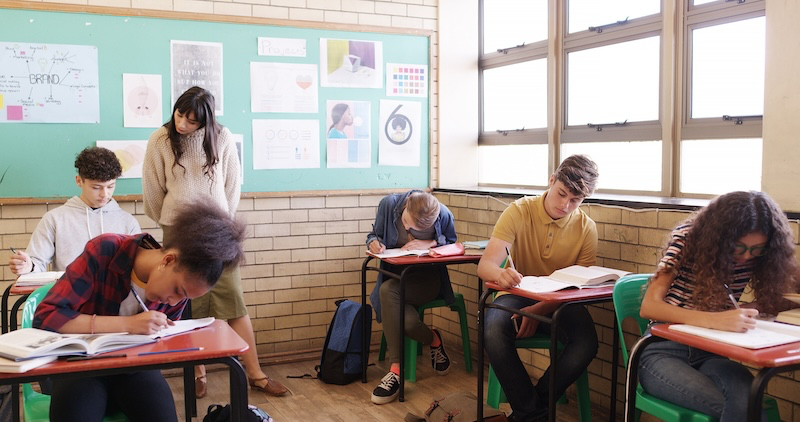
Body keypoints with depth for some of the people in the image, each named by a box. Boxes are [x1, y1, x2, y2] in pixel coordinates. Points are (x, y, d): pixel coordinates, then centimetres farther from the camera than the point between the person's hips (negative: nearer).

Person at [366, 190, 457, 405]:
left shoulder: (444, 215, -12)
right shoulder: (389, 204, -8)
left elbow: (453, 244, 3)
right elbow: (374, 233, 7)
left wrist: (431, 243, -17)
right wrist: (374, 242, -18)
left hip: (427, 280, -2)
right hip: (396, 276, 3)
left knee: (388, 290, -35)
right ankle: (433, 340, -1)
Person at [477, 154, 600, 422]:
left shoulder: (587, 229, -5)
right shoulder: (519, 212, -11)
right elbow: (485, 265, -20)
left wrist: (539, 311, -23)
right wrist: (500, 274, -47)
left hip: (560, 302, 2)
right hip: (517, 295, -1)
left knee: (586, 344, -29)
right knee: (494, 332, -34)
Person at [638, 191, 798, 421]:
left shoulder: (755, 259, 0)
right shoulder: (688, 240, -10)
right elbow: (649, 307, -18)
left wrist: (749, 308, -12)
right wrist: (714, 320, -33)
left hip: (711, 354, 4)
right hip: (664, 352, -3)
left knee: (748, 402, -30)